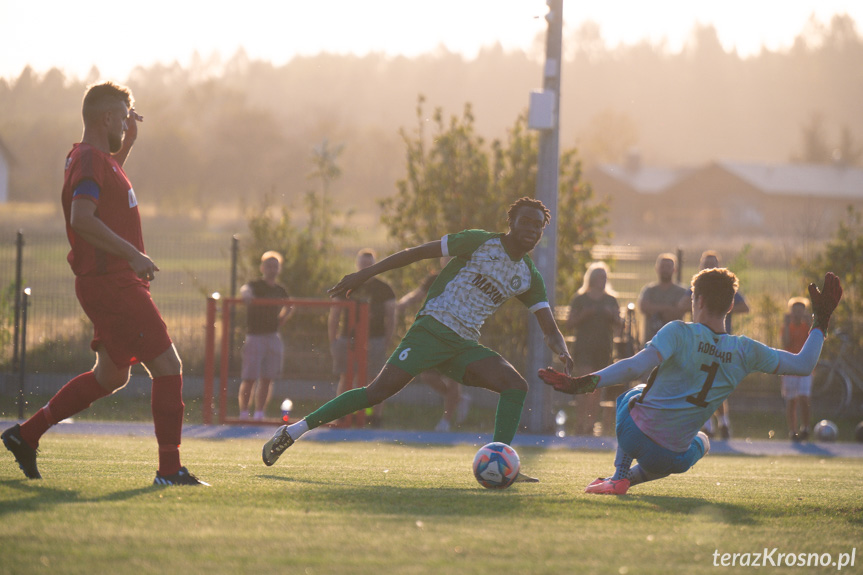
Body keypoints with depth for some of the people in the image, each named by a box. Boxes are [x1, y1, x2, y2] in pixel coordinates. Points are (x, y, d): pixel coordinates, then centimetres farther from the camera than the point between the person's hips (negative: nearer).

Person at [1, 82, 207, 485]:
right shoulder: (90, 160, -15)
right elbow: (82, 218, -29)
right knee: (168, 367, -9)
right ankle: (169, 469, -7)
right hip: (112, 283, -11)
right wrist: (133, 255, -28)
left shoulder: (98, 159, 16)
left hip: (115, 282, 11)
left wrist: (128, 142, 25)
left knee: (110, 375, 20)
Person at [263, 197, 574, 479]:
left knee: (516, 385, -16)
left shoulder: (529, 278, 12)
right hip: (433, 327, -6)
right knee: (382, 389, -19)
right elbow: (420, 251, -2)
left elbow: (549, 329, 12)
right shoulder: (481, 242, -3)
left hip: (465, 345, 6)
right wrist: (366, 273, -8)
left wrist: (563, 352, -12)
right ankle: (293, 431, -14)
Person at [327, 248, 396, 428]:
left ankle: (375, 416, -1)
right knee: (345, 380, 0)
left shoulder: (383, 289, 8)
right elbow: (334, 316, 13)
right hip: (348, 339, 2)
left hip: (375, 339, -2)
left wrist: (387, 342, -4)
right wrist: (333, 340, 4)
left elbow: (391, 318, 6)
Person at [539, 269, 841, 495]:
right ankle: (630, 478, 22)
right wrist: (821, 322, 15)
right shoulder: (745, 352, -4)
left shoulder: (679, 332, -14)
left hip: (635, 434, -2)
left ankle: (620, 476, 23)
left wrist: (583, 383, -30)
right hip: (672, 457, 2)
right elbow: (804, 364, 4)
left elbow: (637, 366, -28)